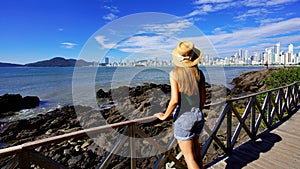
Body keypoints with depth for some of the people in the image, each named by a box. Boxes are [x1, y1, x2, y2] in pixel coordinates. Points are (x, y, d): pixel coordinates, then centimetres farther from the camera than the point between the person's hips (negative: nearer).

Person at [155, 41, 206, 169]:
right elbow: (203, 99, 5)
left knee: (189, 158, 8)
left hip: (182, 118, -5)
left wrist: (164, 116, -4)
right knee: (196, 152, 24)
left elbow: (174, 100, -19)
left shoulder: (175, 74, -13)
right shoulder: (199, 73, 0)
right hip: (198, 116, 6)